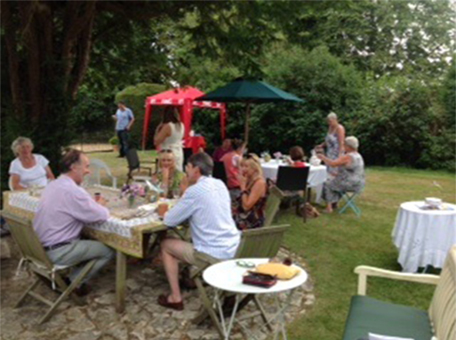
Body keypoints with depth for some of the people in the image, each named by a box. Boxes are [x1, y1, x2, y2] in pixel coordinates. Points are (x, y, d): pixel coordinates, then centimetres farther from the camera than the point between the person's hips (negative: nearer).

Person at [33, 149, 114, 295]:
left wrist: (93, 204, 7)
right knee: (108, 251, 1)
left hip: (40, 247, 9)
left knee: (88, 239, 27)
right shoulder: (73, 191, -22)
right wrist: (100, 205, 5)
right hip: (56, 252, -9)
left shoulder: (53, 185, 7)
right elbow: (103, 216, -18)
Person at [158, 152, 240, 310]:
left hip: (214, 255, -8)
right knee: (193, 236, 34)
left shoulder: (194, 191, -16)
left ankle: (175, 298, 15)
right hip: (234, 249, 8)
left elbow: (170, 221, -10)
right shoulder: (220, 185, 7)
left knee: (166, 245, 11)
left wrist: (164, 213, 11)